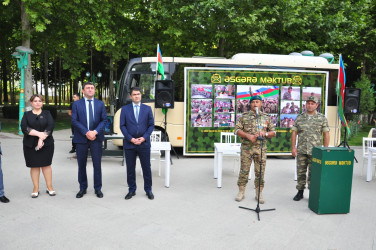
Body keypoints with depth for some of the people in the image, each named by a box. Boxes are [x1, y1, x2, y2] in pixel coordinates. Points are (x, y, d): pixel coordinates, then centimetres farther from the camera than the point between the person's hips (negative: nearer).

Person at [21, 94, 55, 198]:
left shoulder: (47, 113, 7)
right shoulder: (27, 114, 9)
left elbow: (50, 126, -7)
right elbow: (24, 127, -7)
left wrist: (41, 139, -17)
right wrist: (38, 133, -18)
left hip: (46, 144, -1)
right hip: (30, 145, 1)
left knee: (46, 165, 2)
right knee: (34, 166, 4)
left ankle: (49, 187, 10)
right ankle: (36, 188, 14)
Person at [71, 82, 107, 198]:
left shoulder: (100, 104, 8)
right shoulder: (76, 104, 4)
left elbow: (104, 119, 2)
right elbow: (74, 121, -3)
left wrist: (95, 132, -13)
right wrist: (86, 132, -14)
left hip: (96, 138, 0)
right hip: (81, 138, 0)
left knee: (97, 164, 3)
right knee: (81, 164, 8)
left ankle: (98, 188, 15)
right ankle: (82, 188, 22)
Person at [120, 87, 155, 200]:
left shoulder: (147, 109, 6)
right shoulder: (125, 109, 5)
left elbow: (151, 125, 3)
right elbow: (122, 126, 1)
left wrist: (144, 138, -9)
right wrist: (131, 138, -10)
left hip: (144, 143, 0)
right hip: (129, 144, 0)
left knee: (146, 167, 6)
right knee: (130, 168, 8)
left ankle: (148, 190, 20)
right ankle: (132, 190, 22)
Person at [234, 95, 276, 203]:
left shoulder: (266, 117, 9)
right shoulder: (244, 116, 4)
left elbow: (273, 132, 10)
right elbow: (237, 130, -1)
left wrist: (265, 134, -11)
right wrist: (248, 135, -15)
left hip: (261, 149, 1)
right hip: (246, 148, -1)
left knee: (260, 172, 5)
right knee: (244, 170, 3)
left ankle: (259, 193, 19)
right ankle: (241, 192, 17)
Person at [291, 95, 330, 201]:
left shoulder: (322, 118, 3)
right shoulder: (299, 118, 8)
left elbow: (326, 134, 2)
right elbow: (294, 133, 8)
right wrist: (293, 148, 1)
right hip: (301, 150, 2)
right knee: (301, 172, 8)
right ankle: (300, 192, 20)